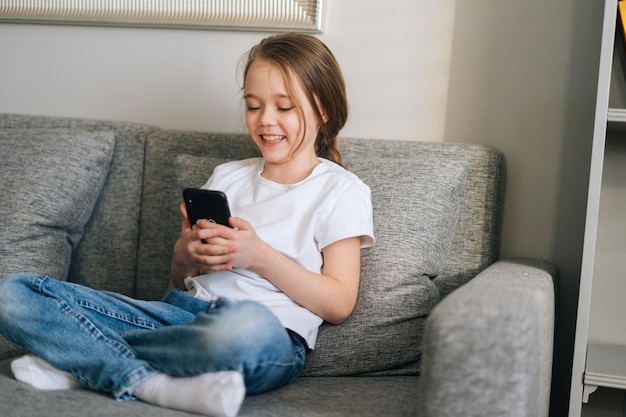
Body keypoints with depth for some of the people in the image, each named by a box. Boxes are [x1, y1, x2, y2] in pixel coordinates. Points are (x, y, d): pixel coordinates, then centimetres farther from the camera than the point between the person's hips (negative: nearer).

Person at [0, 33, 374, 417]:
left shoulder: (341, 190, 8)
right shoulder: (228, 176, 23)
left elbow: (338, 305, -1)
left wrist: (260, 256, -11)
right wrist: (186, 257, -2)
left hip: (273, 340, -4)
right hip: (183, 311, 5)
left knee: (247, 326, -46)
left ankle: (84, 362, -22)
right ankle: (153, 384, -26)